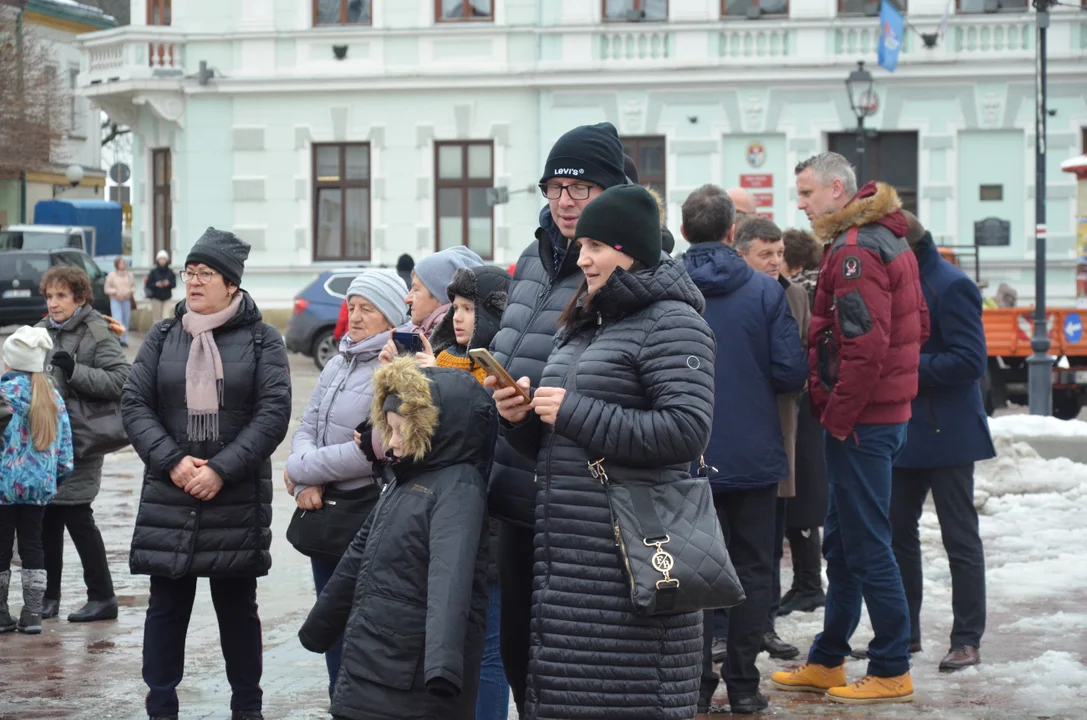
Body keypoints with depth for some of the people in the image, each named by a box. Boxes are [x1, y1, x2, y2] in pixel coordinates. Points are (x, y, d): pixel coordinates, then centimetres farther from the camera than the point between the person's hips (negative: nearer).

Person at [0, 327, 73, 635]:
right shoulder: (53, 396, 6)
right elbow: (65, 444, 9)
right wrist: (59, 474, 17)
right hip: (40, 485, 5)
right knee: (32, 546, 10)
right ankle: (32, 614, 9)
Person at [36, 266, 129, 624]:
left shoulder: (97, 333, -8)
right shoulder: (42, 332, 12)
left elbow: (120, 380, -17)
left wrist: (75, 371, -24)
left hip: (80, 440, -6)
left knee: (77, 517, -5)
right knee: (47, 517, 8)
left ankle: (102, 597, 5)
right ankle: (50, 594, 18)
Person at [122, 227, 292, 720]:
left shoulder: (261, 341, 2)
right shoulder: (162, 338, 9)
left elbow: (273, 413, -7)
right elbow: (134, 404, 2)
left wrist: (221, 470, -15)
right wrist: (172, 462, -13)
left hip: (237, 499, -2)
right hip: (168, 495, 2)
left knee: (238, 606, 8)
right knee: (166, 606, 4)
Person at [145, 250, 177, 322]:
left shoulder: (170, 272, 0)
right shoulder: (153, 272, -1)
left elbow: (174, 284, 0)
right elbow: (148, 284, -1)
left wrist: (168, 284, -21)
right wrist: (155, 284, -20)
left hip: (167, 298, 0)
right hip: (156, 298, 0)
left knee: (166, 318, -12)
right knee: (157, 320, 1)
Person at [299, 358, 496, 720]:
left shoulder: (458, 486, -14)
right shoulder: (403, 479, 13)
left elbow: (450, 574, -29)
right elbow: (362, 553, 24)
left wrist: (443, 661, -42)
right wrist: (319, 626, 32)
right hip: (368, 663, 9)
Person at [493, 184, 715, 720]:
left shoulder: (669, 321, -6)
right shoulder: (580, 327, 20)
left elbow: (687, 429, -21)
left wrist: (576, 413, -16)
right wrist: (521, 419, 4)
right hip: (569, 553, 8)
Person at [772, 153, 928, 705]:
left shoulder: (854, 250, -18)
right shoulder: (888, 238, 14)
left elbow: (866, 345, -25)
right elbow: (917, 325, 21)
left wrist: (837, 415, -17)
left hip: (860, 424, -10)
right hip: (887, 410, 10)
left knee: (867, 546, -3)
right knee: (842, 545, 17)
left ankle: (892, 672, 4)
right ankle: (826, 663, 26)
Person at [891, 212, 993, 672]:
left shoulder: (950, 287, -16)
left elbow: (970, 361, -21)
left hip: (946, 435, -9)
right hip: (905, 434, 9)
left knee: (960, 538, 0)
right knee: (897, 531, 13)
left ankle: (967, 640, 7)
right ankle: (904, 633, 23)